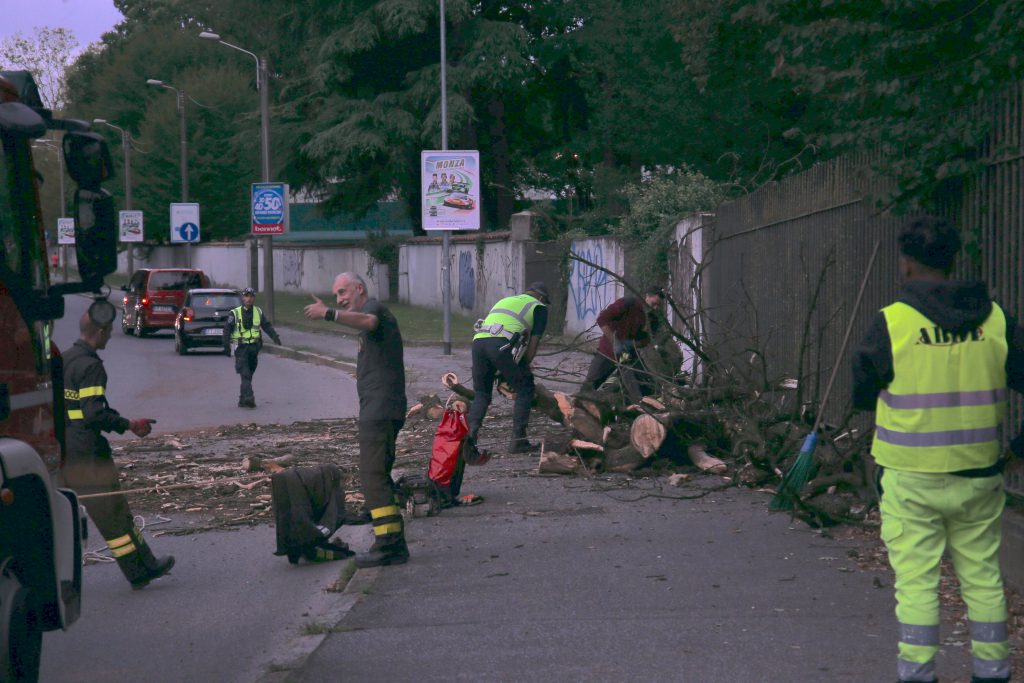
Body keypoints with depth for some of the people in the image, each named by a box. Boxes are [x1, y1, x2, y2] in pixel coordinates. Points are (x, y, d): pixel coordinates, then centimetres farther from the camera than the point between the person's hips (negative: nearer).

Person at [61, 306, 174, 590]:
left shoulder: (63, 360, 11)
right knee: (113, 513, 0)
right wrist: (130, 425, -14)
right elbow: (94, 414, -22)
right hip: (87, 453, -8)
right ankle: (142, 570, 10)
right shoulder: (90, 366, -17)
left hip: (60, 449, 8)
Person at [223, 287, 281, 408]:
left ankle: (243, 400, 16)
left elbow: (267, 326, 10)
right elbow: (227, 328, -6)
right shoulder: (235, 314, -1)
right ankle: (248, 398, -23)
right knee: (245, 374, -15)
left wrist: (275, 336, -5)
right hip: (241, 348, -4)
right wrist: (226, 342, -21)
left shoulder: (258, 312, 11)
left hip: (254, 347, 4)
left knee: (249, 374, 9)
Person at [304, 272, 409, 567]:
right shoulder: (372, 312, 26)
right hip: (378, 409, 11)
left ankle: (388, 543, -19)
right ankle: (394, 544, 16)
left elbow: (368, 321, -33)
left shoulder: (374, 306, -7)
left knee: (373, 473, -15)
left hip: (379, 408, -11)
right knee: (379, 474, 14)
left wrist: (329, 314, -47)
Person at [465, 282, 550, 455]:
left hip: (478, 341, 5)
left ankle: (471, 433, -8)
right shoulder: (539, 307, 22)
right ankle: (518, 440, 7)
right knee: (525, 388, 13)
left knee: (481, 394, 16)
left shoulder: (505, 300, 39)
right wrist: (523, 368, 23)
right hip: (501, 344, -5)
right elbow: (533, 342, 13)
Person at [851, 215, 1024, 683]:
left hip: (911, 478, -3)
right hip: (978, 476, 3)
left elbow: (862, 395, 0)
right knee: (983, 578, 14)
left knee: (915, 582, 3)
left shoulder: (892, 322, -10)